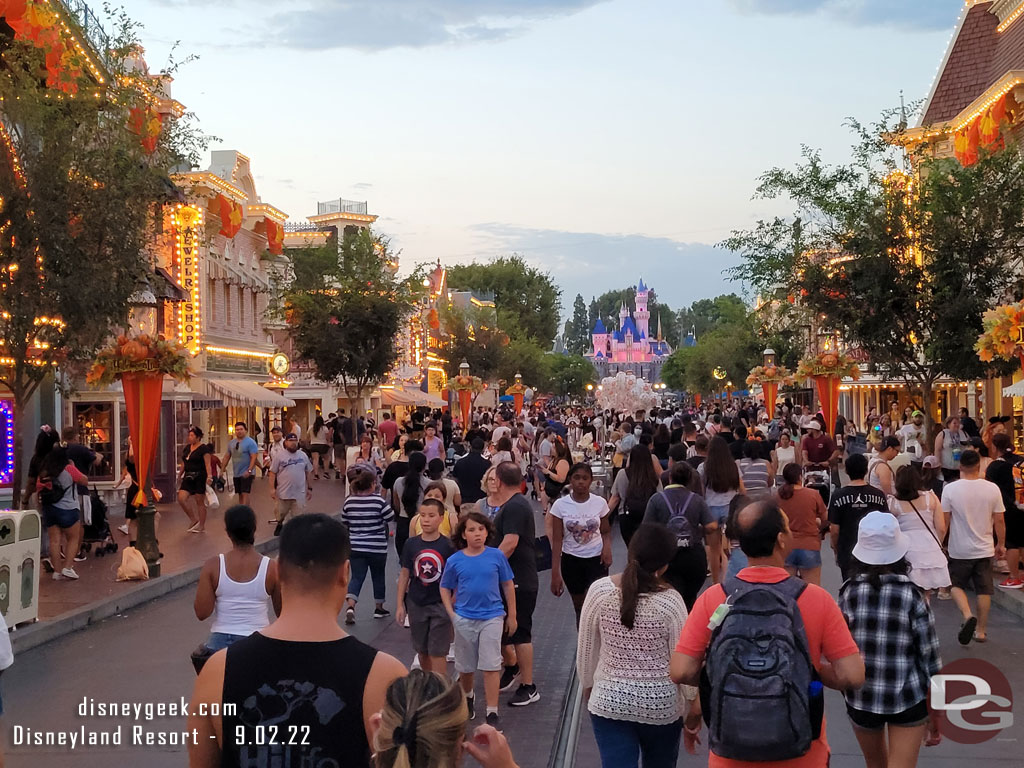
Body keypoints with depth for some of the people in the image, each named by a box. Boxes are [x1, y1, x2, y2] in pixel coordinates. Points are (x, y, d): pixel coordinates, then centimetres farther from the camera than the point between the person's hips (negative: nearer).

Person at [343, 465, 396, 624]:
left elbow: (344, 523, 8)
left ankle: (350, 606, -18)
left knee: (357, 577, 4)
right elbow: (391, 518, -5)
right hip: (377, 547, -2)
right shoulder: (379, 501, -13)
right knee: (378, 577, 16)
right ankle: (379, 608, 28)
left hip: (355, 547, 2)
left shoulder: (349, 502, -2)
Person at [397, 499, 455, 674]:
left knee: (437, 653, -3)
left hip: (440, 605, -3)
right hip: (416, 604, 3)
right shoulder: (411, 544, -3)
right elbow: (404, 574, 5)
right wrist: (400, 604, 4)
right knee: (422, 652, 15)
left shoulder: (448, 546, -10)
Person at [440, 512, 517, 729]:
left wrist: (512, 615, 4)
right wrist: (452, 614, -4)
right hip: (464, 619, 2)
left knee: (491, 666, -4)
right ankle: (467, 697, 43)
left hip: (492, 617, -2)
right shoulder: (455, 561, -5)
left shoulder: (497, 556, -7)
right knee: (465, 666, 16)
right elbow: (445, 589, 6)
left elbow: (508, 585, 2)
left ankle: (492, 712, 2)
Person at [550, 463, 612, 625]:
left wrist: (607, 546, -15)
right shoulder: (560, 505, -9)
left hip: (596, 559, -1)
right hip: (571, 561, 1)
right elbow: (557, 540, -8)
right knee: (579, 607, 14)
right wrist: (555, 573, -13)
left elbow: (606, 532, 8)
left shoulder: (600, 503, -6)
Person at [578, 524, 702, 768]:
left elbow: (585, 649, -1)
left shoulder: (600, 590, -10)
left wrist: (588, 687, 15)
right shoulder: (670, 601, -16)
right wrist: (692, 704, 5)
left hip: (609, 701, 0)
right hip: (661, 703, 0)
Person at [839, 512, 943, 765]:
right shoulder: (912, 596, -12)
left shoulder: (848, 593, -7)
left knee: (875, 764, 24)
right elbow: (929, 658, -7)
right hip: (908, 698, -3)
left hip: (860, 697, 3)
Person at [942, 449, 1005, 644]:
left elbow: (944, 521, -7)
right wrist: (1000, 544, 12)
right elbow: (999, 521, -2)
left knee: (956, 585, 13)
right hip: (985, 549, 2)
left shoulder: (950, 489, -12)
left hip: (960, 550, -2)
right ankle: (981, 630, 17)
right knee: (984, 590, 12)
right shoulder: (992, 489, -7)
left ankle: (968, 615, -11)